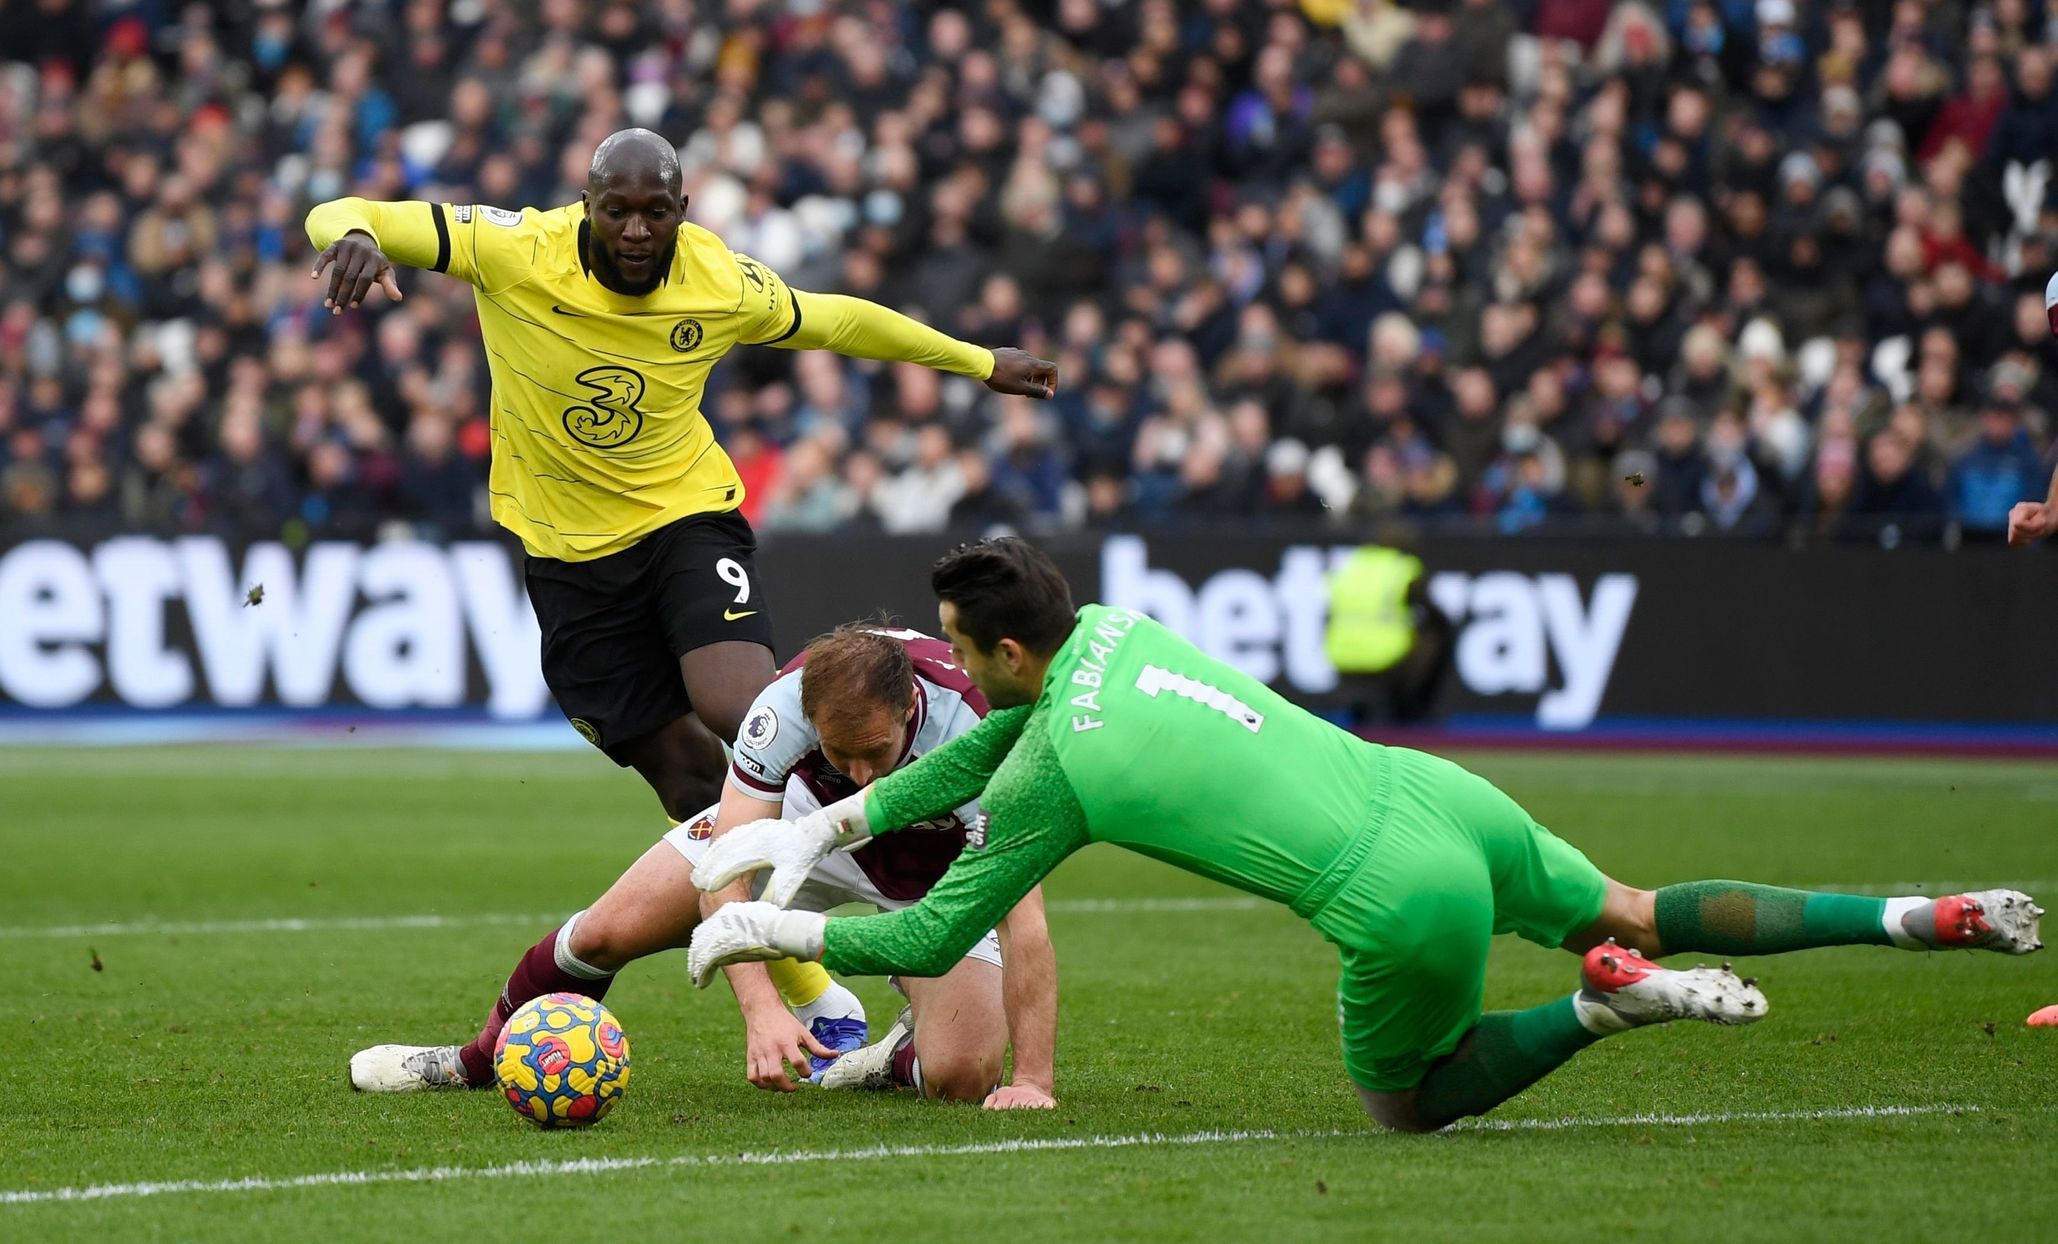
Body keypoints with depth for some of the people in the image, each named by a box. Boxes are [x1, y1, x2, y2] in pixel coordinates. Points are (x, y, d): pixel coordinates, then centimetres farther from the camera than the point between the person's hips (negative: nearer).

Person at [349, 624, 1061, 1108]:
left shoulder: (973, 734, -42)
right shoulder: (787, 704, -36)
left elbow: (1022, 917, -41)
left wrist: (1034, 1080, -48)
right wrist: (761, 1010, -52)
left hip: (943, 866, -2)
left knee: (960, 1079, -23)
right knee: (607, 931, -6)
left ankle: (907, 1055, 16)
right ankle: (478, 1062, 24)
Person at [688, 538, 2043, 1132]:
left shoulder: (1055, 772, -11)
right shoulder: (1114, 628, 9)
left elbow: (928, 939, -2)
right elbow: (989, 741, 26)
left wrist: (768, 932, 9)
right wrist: (826, 826, 23)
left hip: (1400, 900, -7)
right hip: (1440, 792, 7)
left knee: (1409, 1103, 19)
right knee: (1638, 910, 23)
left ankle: (1605, 1003, -3)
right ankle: (1925, 916, 14)